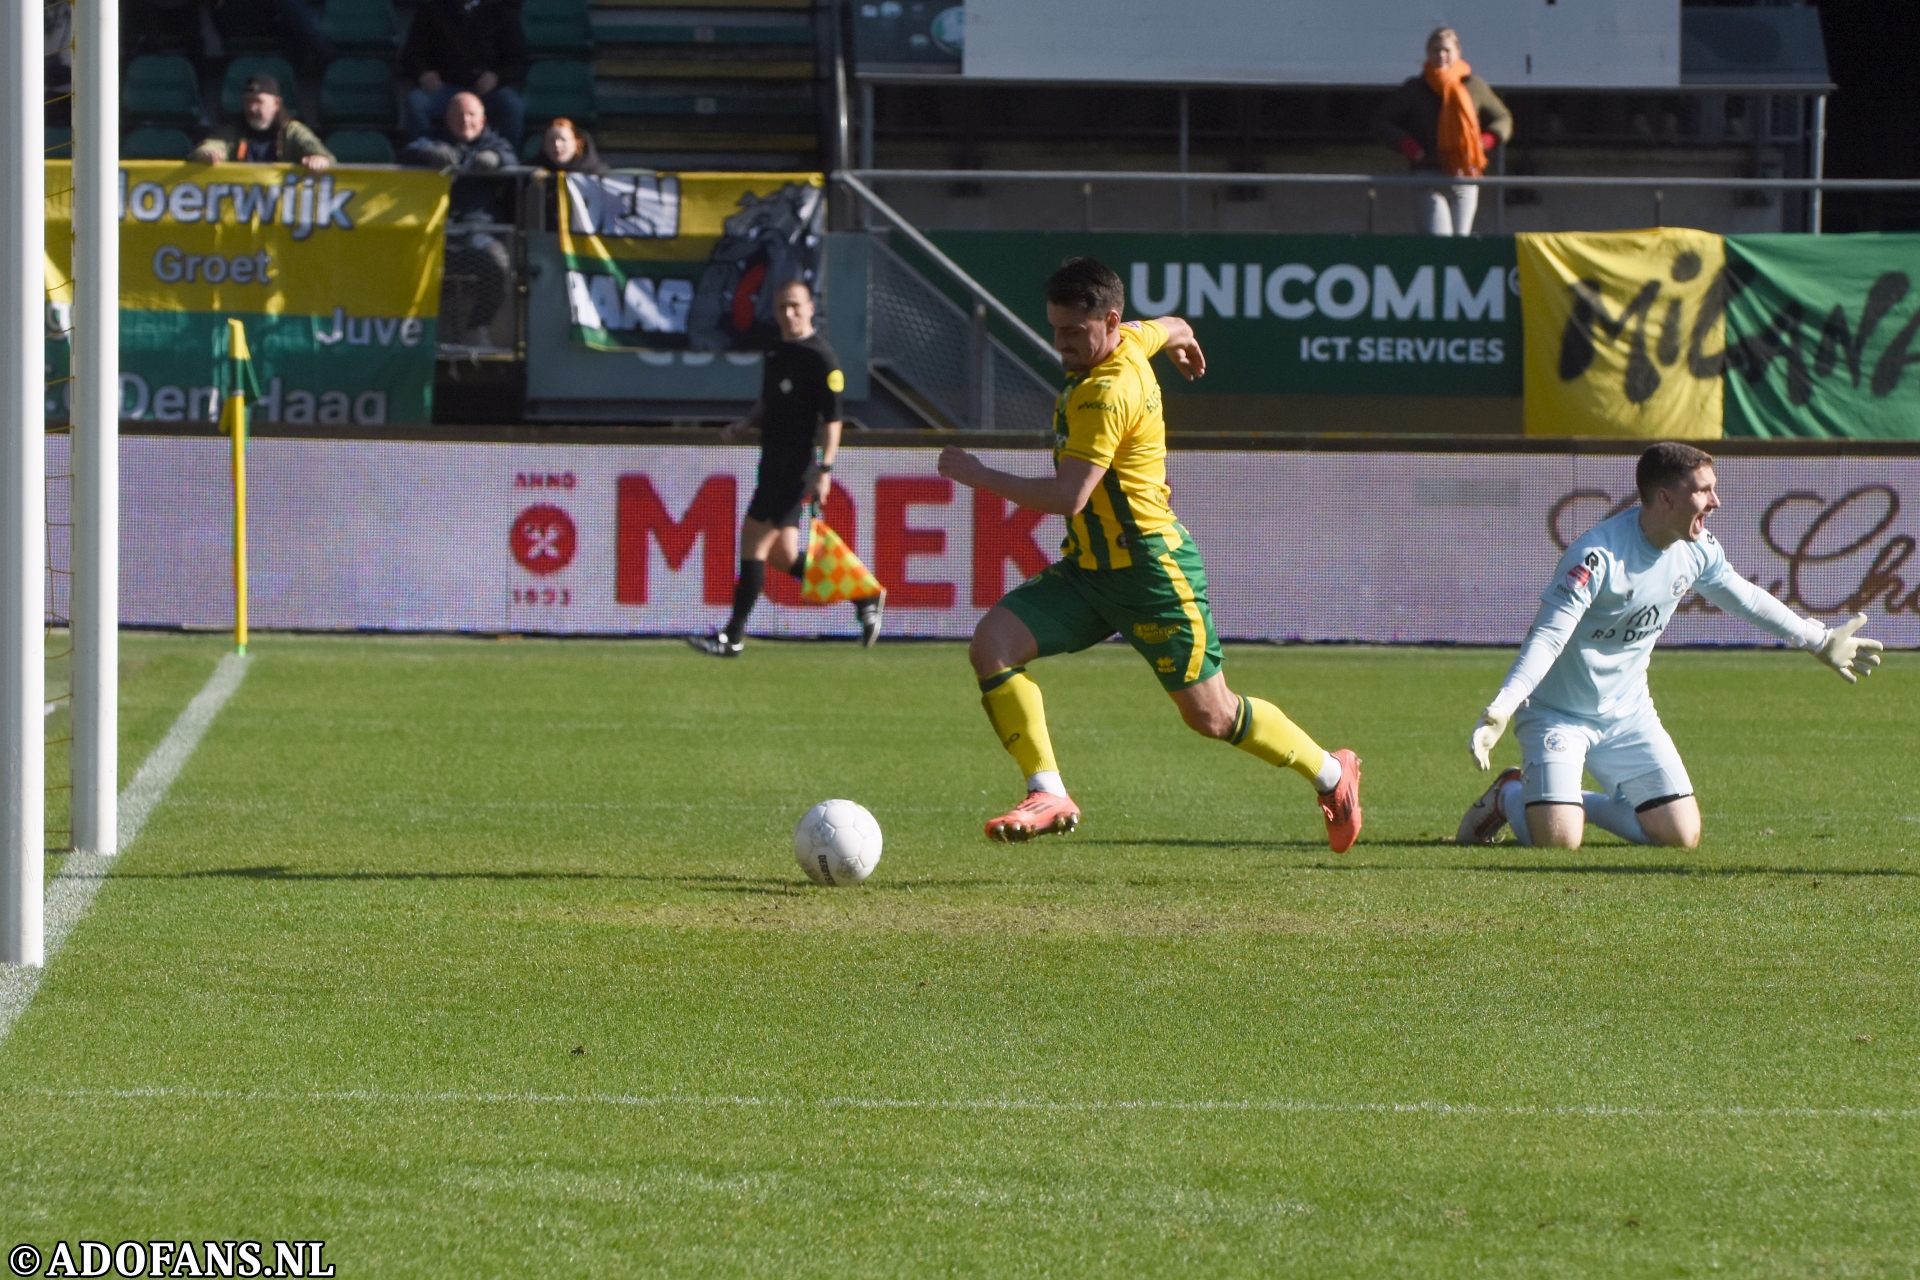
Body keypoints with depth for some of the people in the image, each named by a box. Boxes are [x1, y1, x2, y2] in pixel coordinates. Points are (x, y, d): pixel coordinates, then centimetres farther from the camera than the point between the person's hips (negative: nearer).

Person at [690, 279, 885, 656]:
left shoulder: (819, 356, -11)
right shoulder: (775, 352, 15)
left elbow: (832, 418, -13)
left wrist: (825, 470, -20)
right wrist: (744, 424, 8)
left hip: (796, 466, -9)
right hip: (775, 465, 9)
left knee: (754, 538, -9)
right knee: (783, 555, 10)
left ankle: (733, 637, -4)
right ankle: (864, 598, 22)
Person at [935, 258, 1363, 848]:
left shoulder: (1108, 392, -25)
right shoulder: (1132, 339, 2)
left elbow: (1068, 496, -30)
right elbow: (1171, 329, 27)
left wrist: (976, 474, -22)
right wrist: (1183, 342, 52)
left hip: (1152, 570, -9)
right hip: (1089, 566, 9)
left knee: (1211, 716, 2)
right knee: (993, 642, -12)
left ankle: (1331, 773, 25)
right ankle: (1049, 794, -13)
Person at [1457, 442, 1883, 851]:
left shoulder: (1697, 549, -5)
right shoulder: (1597, 556, -28)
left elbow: (1744, 598, 14)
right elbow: (1547, 639, -31)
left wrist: (1819, 641, 24)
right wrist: (1501, 709, -44)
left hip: (1628, 712, 6)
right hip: (1557, 710, -6)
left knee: (1683, 836, -6)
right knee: (1558, 840, -22)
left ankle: (1585, 804, 20)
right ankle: (1509, 795, 14)